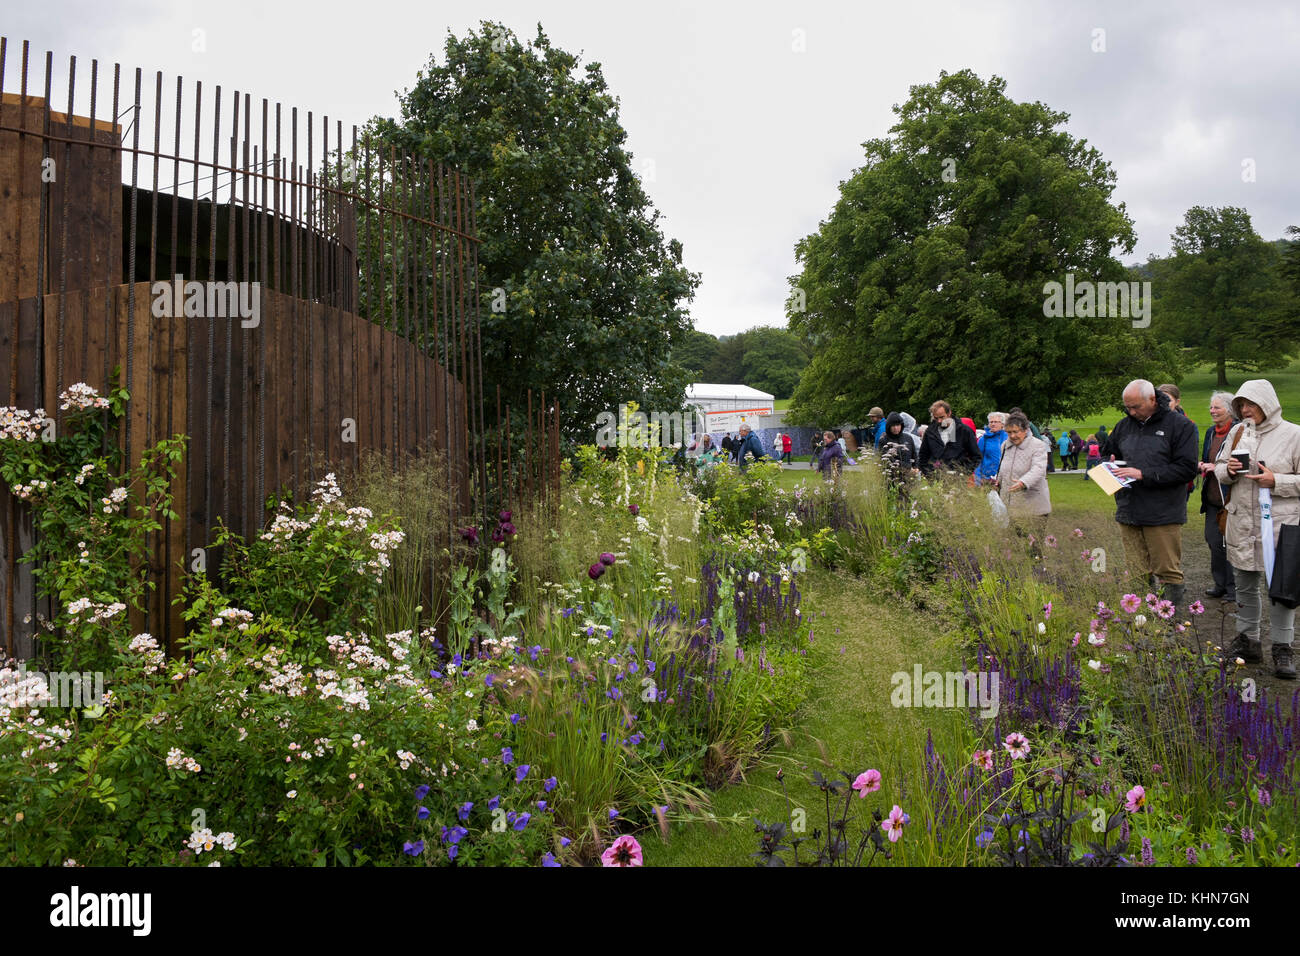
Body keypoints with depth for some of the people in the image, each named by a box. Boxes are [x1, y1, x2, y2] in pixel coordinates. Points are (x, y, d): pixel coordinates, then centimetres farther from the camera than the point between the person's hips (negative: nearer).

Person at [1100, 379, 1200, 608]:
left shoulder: (1180, 425, -4)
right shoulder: (1125, 425, 13)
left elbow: (1187, 468, -12)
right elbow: (1106, 453, 29)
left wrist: (1144, 475, -16)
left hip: (1164, 514, -5)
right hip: (1129, 511, 5)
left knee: (1168, 571, -1)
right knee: (1137, 573, 9)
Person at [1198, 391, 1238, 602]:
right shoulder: (1210, 432, 13)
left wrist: (1217, 467, -19)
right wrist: (1203, 466, 4)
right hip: (1212, 498, 7)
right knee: (1213, 540, 9)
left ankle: (1233, 587, 12)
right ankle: (1220, 584, 21)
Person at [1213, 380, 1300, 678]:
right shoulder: (1237, 432, 7)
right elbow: (1218, 469, 14)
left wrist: (1276, 481, -18)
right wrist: (1228, 470, -7)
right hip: (1241, 522, 5)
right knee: (1245, 584, 14)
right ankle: (1248, 640, 27)